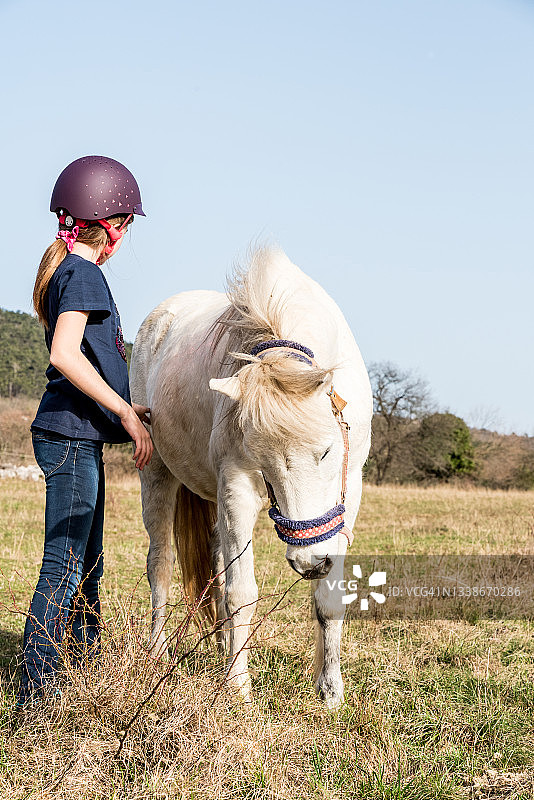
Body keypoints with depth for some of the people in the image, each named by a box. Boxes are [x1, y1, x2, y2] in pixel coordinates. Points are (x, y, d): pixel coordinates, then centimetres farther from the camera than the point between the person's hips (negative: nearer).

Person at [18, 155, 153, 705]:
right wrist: (124, 411, -21)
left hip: (78, 437, 10)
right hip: (71, 435, -10)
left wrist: (123, 406, 15)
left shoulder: (64, 268, 17)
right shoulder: (84, 272, -12)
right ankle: (37, 689, -7)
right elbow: (65, 354, -25)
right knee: (65, 564, -9)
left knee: (86, 563, 17)